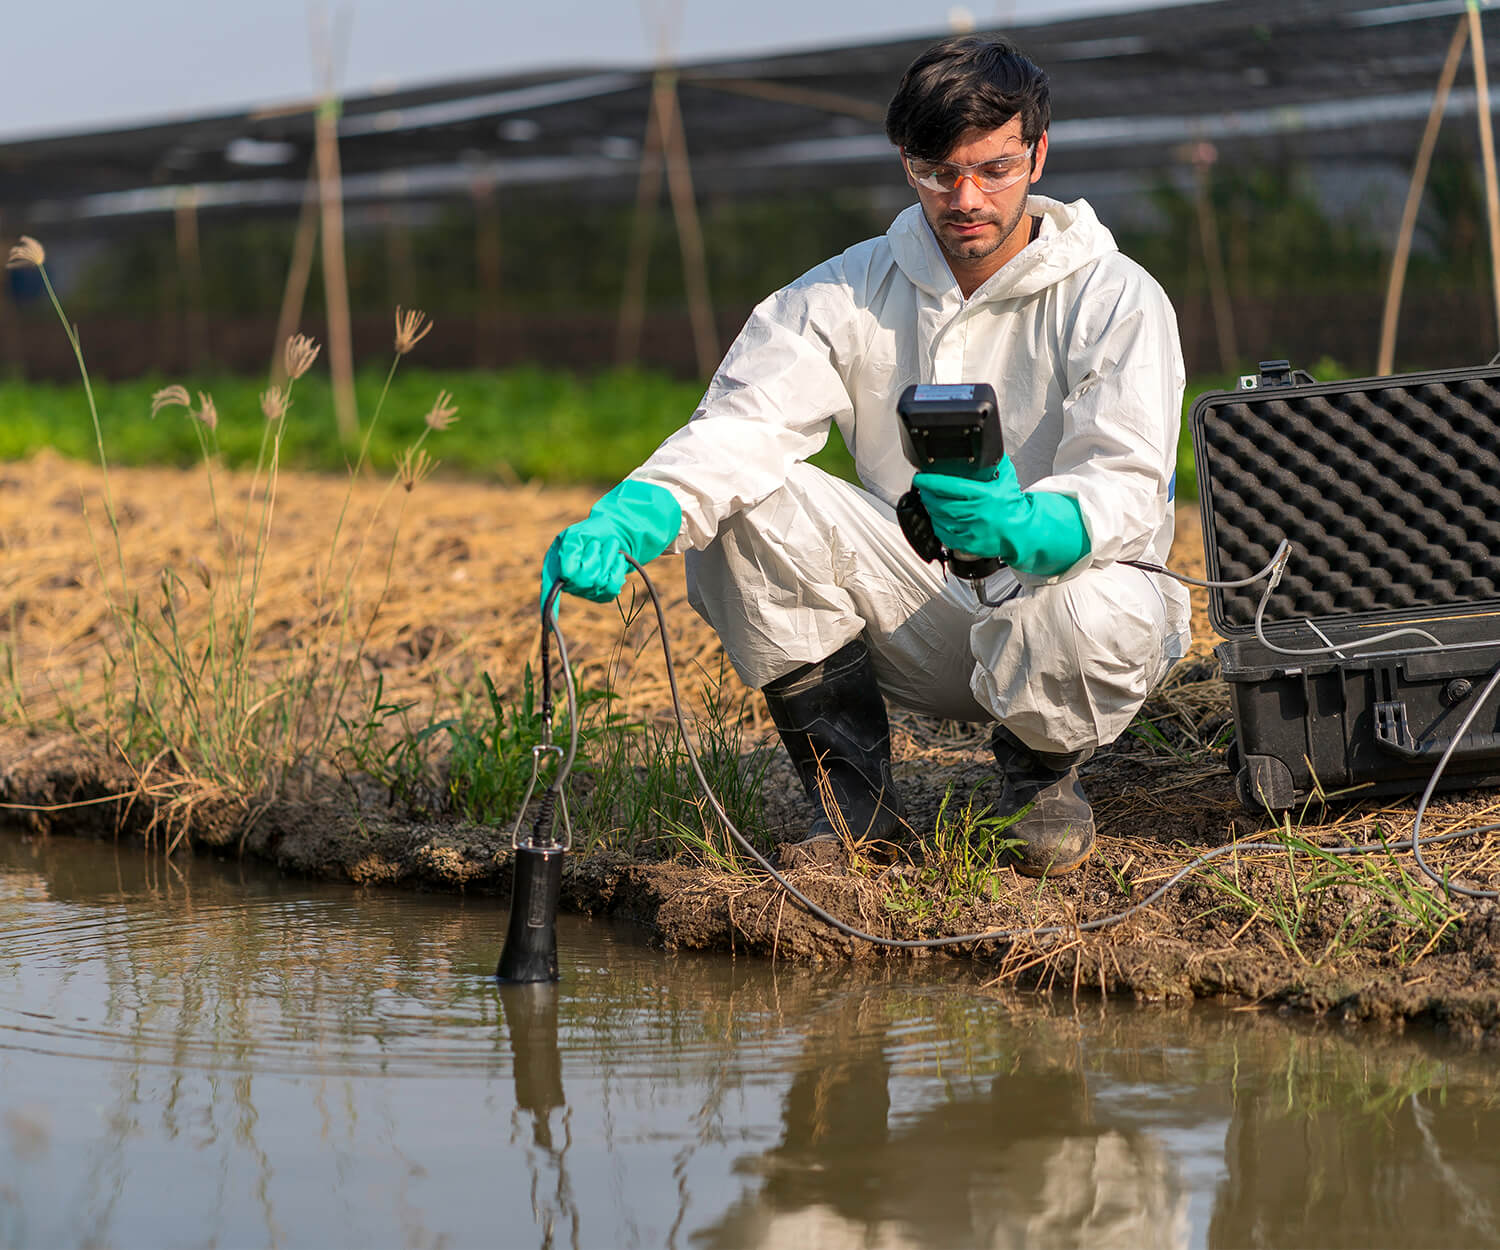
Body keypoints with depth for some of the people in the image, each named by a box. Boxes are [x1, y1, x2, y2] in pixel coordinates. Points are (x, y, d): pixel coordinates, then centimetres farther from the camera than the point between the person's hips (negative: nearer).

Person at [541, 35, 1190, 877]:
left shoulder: (1115, 299, -11)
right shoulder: (852, 293, -1)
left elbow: (1129, 485, -25)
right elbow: (746, 420, -16)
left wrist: (1029, 526, -49)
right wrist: (635, 515, -37)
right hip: (921, 621, 3)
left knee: (1099, 613, -40)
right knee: (745, 502, -19)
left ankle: (1043, 776, 0)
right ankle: (856, 800, -6)